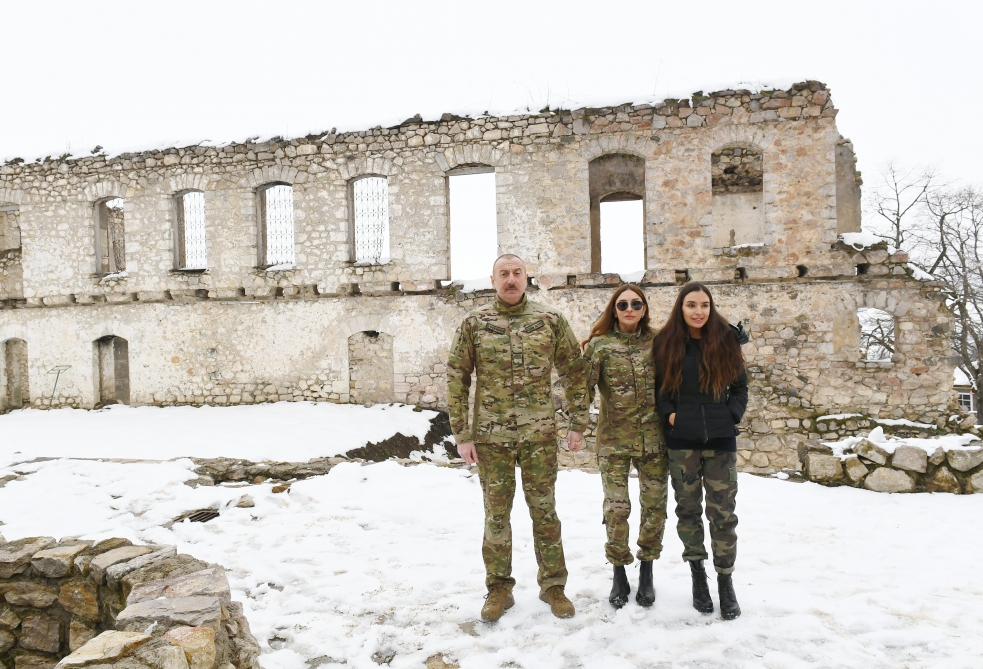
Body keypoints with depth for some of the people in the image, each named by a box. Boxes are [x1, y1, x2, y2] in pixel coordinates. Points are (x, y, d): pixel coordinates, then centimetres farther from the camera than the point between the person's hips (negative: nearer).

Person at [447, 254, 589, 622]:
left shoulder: (550, 320, 0)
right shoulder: (474, 323, -1)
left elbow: (575, 371, 5)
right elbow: (456, 378, 1)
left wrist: (578, 424, 3)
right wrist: (462, 434, -2)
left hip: (540, 435, 0)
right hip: (490, 437, 0)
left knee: (545, 511, 9)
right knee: (496, 514, 9)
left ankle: (553, 585, 25)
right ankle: (499, 588, 24)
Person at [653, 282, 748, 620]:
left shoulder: (725, 340, 1)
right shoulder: (666, 343, 0)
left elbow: (740, 386, 7)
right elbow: (658, 388, 6)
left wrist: (731, 416, -5)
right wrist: (668, 414, -9)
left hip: (720, 439, 0)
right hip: (682, 440, 0)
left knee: (722, 512, 2)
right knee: (688, 509, 9)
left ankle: (725, 580, 16)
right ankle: (697, 575, 25)